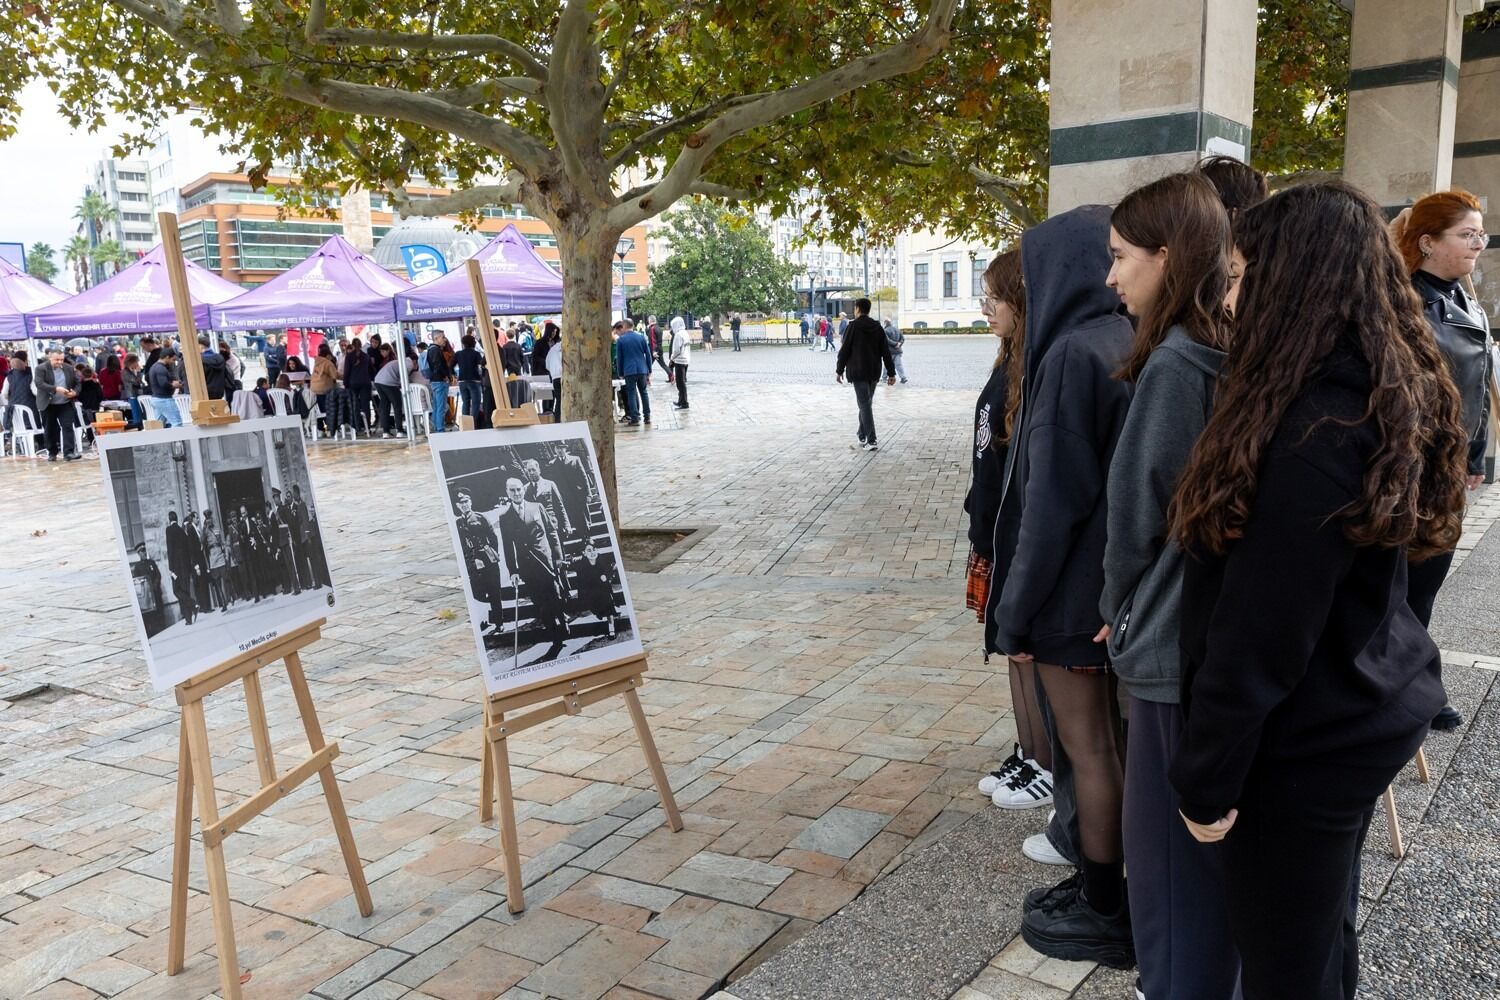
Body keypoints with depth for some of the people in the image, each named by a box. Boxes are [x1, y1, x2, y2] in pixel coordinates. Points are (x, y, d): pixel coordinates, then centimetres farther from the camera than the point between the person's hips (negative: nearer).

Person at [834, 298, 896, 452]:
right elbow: (886, 351, 7)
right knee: (866, 404, 16)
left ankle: (872, 441, -12)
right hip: (874, 373, 6)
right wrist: (891, 373, 10)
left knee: (864, 405, -6)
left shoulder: (853, 326, -9)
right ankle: (863, 438, 22)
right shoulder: (877, 327, 8)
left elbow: (844, 350, -8)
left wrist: (839, 370, 1)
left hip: (858, 372, -6)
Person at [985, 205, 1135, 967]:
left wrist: (1016, 608, -15)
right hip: (1121, 577, 9)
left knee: (1087, 748, 4)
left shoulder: (1075, 353, -20)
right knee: (1109, 739, 19)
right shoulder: (1134, 346, 6)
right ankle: (1109, 885, 33)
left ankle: (1104, 912, 19)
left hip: (1074, 584, -9)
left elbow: (1054, 497, -22)